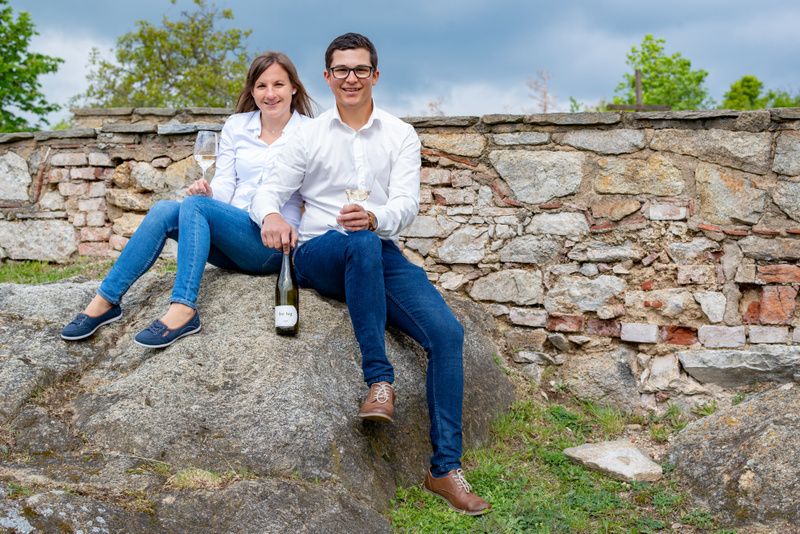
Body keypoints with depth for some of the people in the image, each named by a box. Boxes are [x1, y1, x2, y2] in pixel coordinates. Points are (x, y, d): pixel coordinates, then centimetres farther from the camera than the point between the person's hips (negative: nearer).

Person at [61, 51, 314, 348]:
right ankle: (106, 300, -20)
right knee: (164, 209, -23)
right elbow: (224, 187, 9)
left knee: (194, 205, -29)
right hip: (231, 237, 4)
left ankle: (183, 310, -41)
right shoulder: (236, 126, 13)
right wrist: (207, 192, -15)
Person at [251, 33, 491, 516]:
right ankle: (380, 379, -34)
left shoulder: (400, 135, 11)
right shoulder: (310, 135, 11)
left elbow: (406, 204, -2)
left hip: (381, 255, 2)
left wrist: (374, 217, -27)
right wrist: (271, 215, -19)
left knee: (447, 331, -21)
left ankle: (446, 468, -16)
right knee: (363, 244, -39)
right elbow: (270, 190, 7)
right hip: (318, 254, -2)